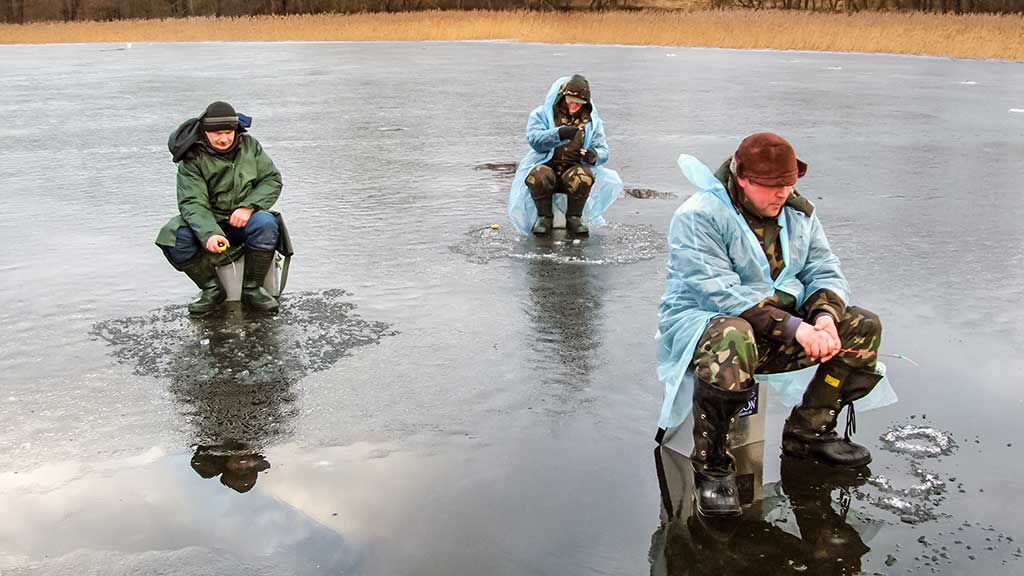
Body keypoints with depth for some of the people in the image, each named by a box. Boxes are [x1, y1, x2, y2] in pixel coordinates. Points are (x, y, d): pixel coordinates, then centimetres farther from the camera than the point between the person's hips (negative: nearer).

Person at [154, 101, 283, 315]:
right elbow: (192, 203, -20)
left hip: (244, 219, 1)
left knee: (266, 224, -33)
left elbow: (273, 179, 0)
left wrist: (248, 206, -18)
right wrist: (209, 234, -40)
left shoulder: (250, 146, 1)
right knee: (172, 236, -28)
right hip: (207, 223, -1)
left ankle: (252, 288, -15)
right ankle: (212, 289, -8)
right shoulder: (193, 159, -10)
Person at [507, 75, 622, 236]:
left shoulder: (592, 121, 11)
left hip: (574, 169, 1)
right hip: (546, 165, -1)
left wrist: (593, 156, -20)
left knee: (584, 177, -34)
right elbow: (534, 139, -13)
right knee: (537, 177, -37)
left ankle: (574, 217, -8)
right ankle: (544, 217, -9)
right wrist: (559, 133, -29)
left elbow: (603, 151, 6)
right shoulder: (541, 114, 4)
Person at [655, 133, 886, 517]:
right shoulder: (698, 217, -17)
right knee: (732, 339, -43)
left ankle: (808, 431, 8)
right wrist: (793, 327, -32)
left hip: (782, 324, 7)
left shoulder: (798, 212, 7)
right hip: (701, 323, -7)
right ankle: (712, 465, -25)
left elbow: (824, 272, 4)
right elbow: (721, 294, -26)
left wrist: (825, 315, -20)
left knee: (863, 327, -4)